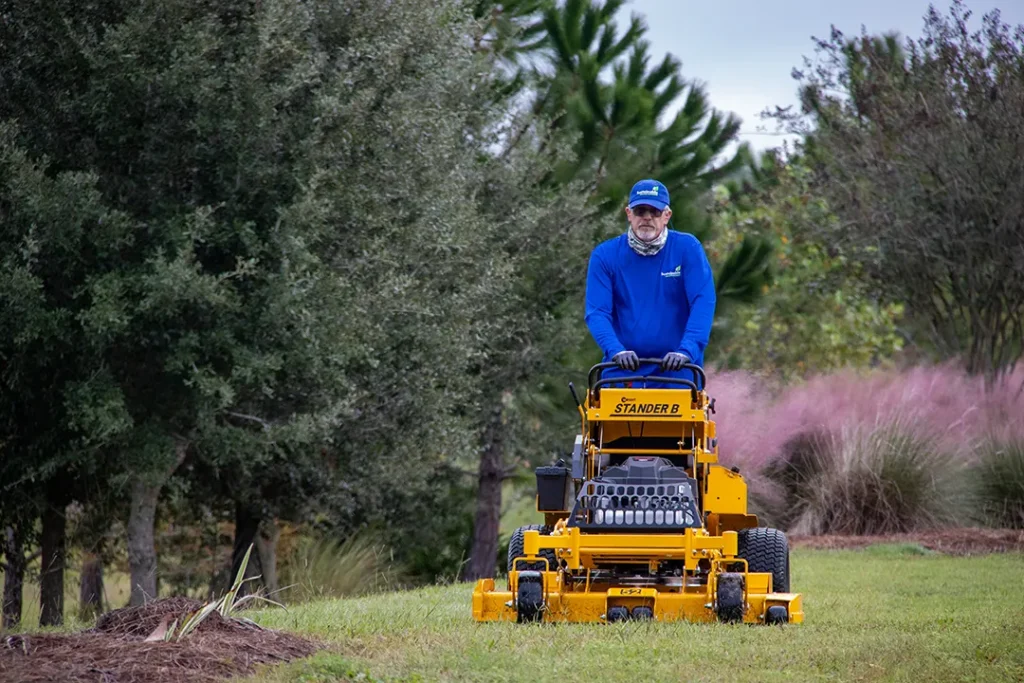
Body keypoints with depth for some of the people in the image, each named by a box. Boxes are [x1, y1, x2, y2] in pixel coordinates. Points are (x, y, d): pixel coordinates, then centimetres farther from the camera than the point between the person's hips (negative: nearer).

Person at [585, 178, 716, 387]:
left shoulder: (687, 249, 0)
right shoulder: (605, 255, 2)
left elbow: (703, 304, -9)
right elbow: (597, 312, -5)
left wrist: (686, 351, -24)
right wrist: (616, 351, -23)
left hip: (676, 371, -1)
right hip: (622, 371, 1)